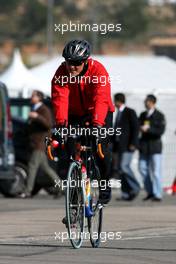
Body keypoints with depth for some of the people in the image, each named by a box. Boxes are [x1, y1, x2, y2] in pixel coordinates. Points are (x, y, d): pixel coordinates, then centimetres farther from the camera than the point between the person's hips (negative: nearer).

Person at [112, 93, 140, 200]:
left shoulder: (130, 112, -6)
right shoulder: (119, 113, 18)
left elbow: (136, 128, -12)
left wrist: (133, 144, -19)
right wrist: (114, 145, 16)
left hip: (128, 145, -9)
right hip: (119, 145, 9)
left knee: (124, 166, -18)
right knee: (120, 168, 2)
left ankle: (135, 187, -6)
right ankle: (126, 193, 2)